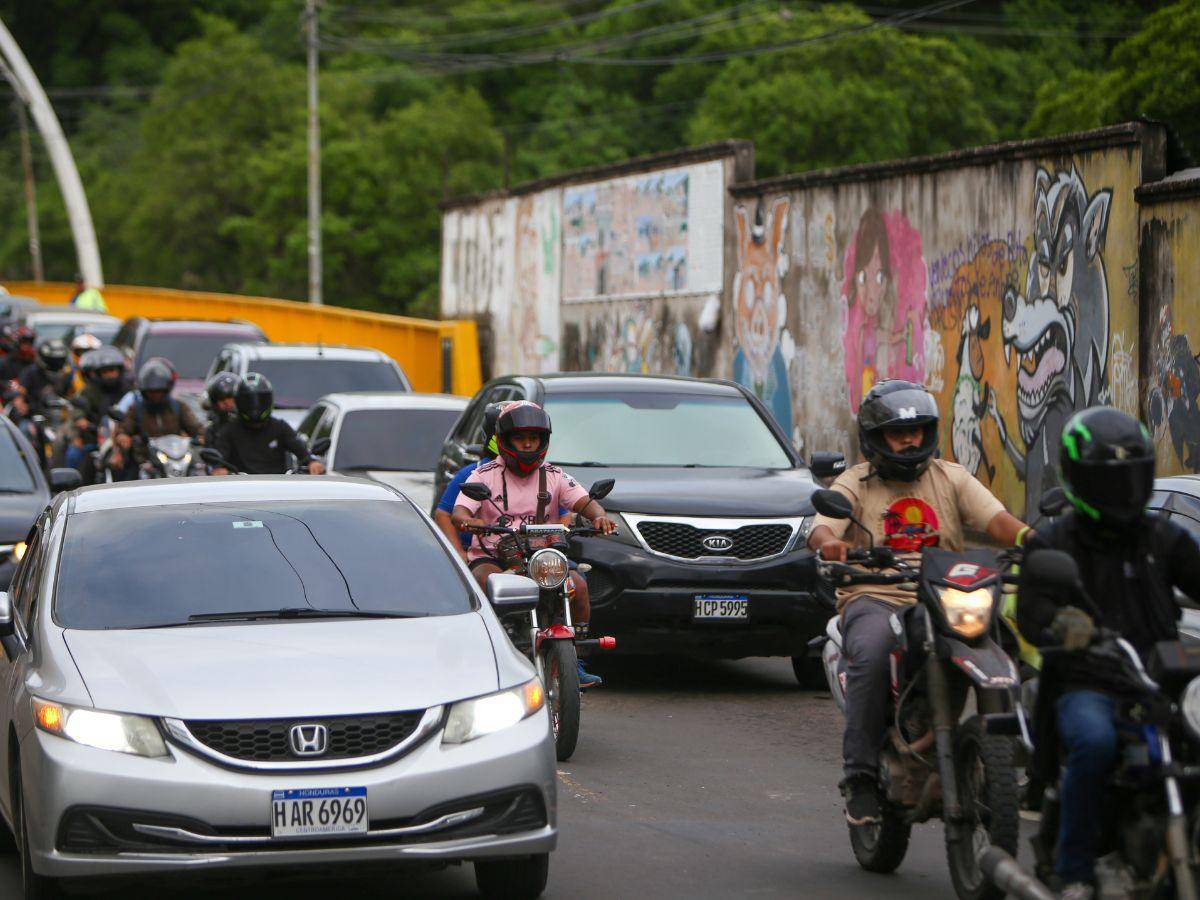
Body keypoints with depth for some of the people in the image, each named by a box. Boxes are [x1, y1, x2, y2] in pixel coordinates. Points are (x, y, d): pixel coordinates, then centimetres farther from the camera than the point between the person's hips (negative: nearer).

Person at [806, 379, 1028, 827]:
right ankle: (859, 776, -28)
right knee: (872, 655, -35)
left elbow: (996, 519, -1)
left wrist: (1028, 538, -24)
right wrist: (829, 542, -35)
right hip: (874, 599, -2)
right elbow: (821, 527, -9)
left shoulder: (951, 478, 15)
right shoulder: (855, 483, 9)